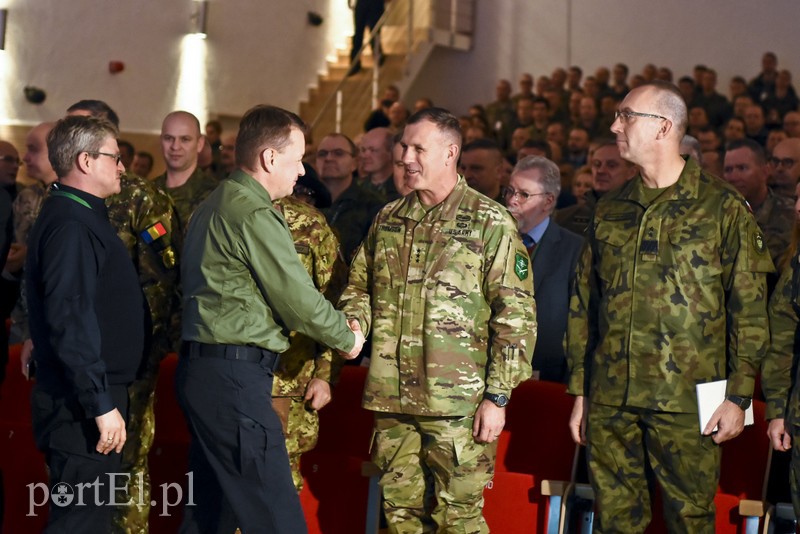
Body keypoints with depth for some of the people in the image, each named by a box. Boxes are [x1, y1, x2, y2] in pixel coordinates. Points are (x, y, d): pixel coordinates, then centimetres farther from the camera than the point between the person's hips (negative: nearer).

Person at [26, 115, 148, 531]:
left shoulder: (80, 216, 14)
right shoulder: (70, 225, -18)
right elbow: (70, 323, -25)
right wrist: (101, 404, -24)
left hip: (92, 394, 10)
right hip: (82, 405, -10)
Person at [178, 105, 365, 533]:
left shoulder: (213, 205, 16)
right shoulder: (254, 213, -14)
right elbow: (298, 298, -13)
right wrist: (347, 338, 4)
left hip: (201, 368, 10)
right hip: (234, 375, -10)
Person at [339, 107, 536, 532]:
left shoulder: (490, 223, -4)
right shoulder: (388, 219, 12)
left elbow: (516, 316, -6)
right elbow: (360, 287, 21)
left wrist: (498, 396, -11)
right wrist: (352, 325, -3)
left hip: (456, 403, -5)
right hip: (391, 400, 5)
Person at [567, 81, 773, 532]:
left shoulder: (723, 207, -1)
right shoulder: (609, 211, 13)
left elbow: (749, 309, -3)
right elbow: (583, 306, 15)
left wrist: (739, 395, -7)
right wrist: (580, 392, 12)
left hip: (686, 401, -4)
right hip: (610, 399, 4)